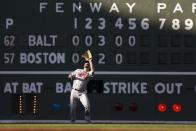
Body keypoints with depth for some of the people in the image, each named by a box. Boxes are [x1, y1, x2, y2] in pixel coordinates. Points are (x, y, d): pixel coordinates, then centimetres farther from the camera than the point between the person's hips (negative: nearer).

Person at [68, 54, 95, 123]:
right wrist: (71, 76, -5)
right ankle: (72, 121, 18)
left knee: (87, 105, -22)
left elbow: (93, 70, -17)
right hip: (74, 91, 3)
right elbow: (70, 76, 19)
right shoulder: (78, 70, 16)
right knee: (72, 107, 4)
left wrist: (90, 61, -13)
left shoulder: (89, 73, 4)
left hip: (82, 93, -3)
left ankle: (88, 119, -9)